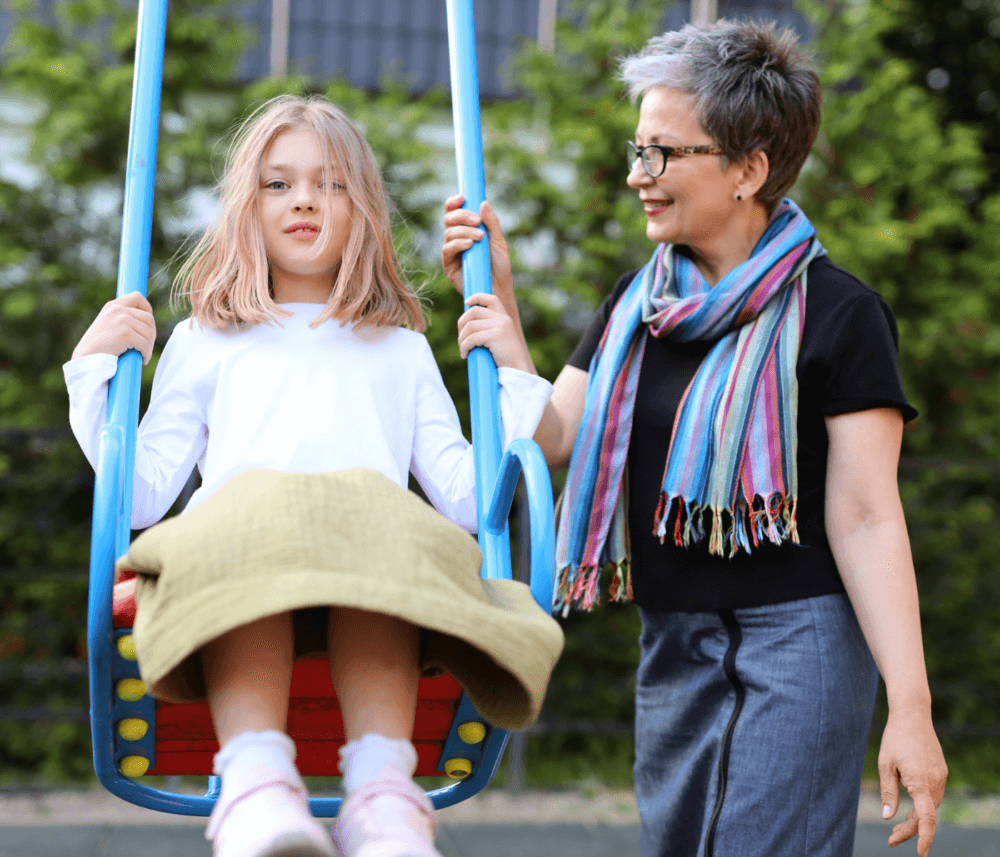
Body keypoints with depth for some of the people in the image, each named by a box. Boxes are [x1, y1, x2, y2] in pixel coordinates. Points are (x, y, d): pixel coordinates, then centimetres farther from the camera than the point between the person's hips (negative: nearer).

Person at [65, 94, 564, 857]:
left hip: (382, 535, 1)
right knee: (247, 519, -39)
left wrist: (515, 379, 16)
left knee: (384, 532, -38)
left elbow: (468, 500, 21)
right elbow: (140, 495, 20)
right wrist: (97, 367, 14)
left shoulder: (402, 351, 37)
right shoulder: (204, 342, 35)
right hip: (231, 541, -1)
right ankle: (257, 789, -59)